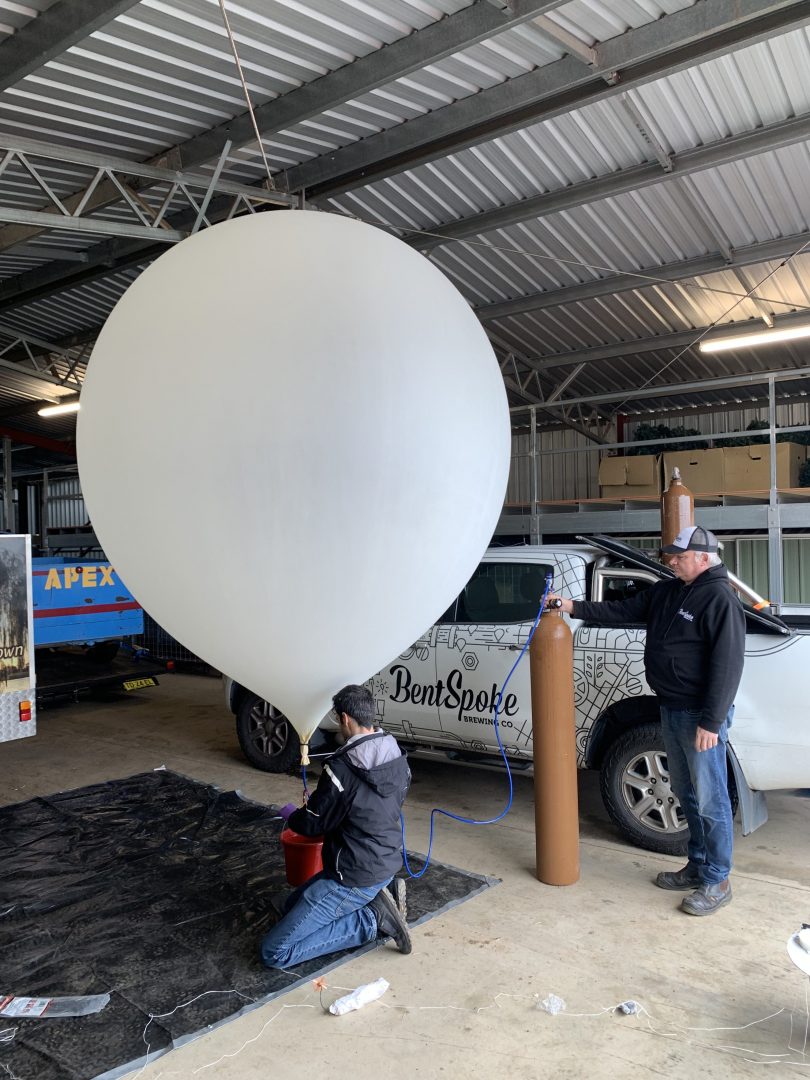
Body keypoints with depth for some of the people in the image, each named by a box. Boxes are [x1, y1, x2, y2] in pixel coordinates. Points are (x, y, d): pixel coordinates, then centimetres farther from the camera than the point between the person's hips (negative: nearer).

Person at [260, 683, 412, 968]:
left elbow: (312, 824, -12)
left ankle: (373, 920, -7)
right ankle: (382, 894, 10)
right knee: (292, 905, 25)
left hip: (354, 878, -9)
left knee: (274, 951, -5)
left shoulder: (342, 768, -24)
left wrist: (290, 814, 11)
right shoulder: (398, 758, 0)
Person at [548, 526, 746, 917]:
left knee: (710, 797, 1)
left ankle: (717, 881, 15)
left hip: (700, 716, -9)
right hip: (671, 709, 9)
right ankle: (698, 866, 32)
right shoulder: (666, 592, 9)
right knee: (686, 792, 18)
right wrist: (574, 607, 5)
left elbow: (727, 665, -21)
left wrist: (711, 722, -22)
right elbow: (622, 610, 14)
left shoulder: (720, 599, -17)